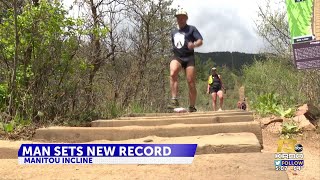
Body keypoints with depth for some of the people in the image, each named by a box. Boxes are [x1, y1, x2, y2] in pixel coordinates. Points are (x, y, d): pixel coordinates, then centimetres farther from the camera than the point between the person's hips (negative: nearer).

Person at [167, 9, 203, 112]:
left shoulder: (191, 29, 8)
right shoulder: (173, 32, 23)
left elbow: (200, 41, -4)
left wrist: (194, 44, -24)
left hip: (189, 58, -3)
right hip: (177, 57, 3)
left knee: (191, 82, -7)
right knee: (172, 73, -30)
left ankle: (192, 107, 5)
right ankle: (174, 100, -32)